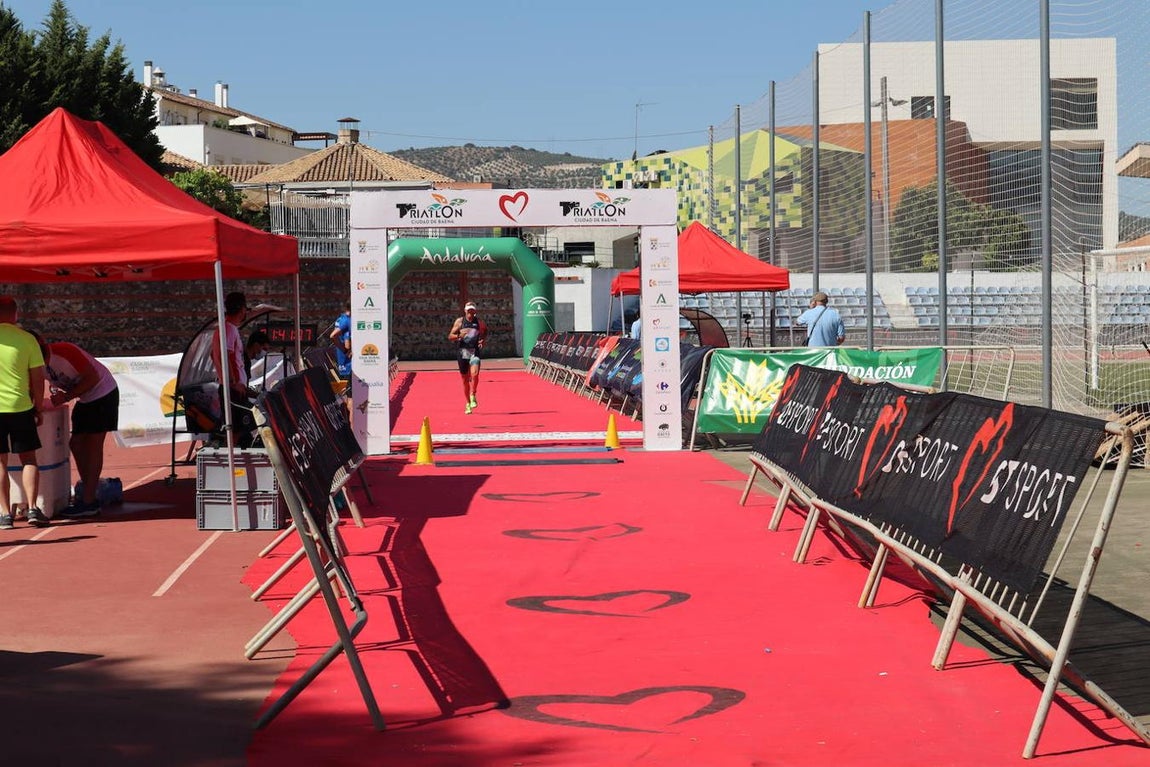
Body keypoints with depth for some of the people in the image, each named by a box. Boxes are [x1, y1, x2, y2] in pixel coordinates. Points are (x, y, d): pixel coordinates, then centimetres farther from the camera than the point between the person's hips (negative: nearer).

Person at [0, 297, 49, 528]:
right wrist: (38, 407, 8)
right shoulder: (27, 339, -4)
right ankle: (32, 508, -1)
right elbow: (37, 378, -2)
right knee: (28, 458, 10)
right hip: (21, 406, 0)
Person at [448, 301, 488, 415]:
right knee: (465, 379, 8)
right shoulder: (459, 321, 2)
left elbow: (485, 331, 23)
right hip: (463, 351, 1)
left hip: (475, 351, -1)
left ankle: (473, 396, -5)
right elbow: (450, 336, 2)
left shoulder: (479, 322, 4)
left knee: (474, 373, -25)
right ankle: (468, 403, 22)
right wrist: (459, 335, -19)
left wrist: (484, 341, 3)